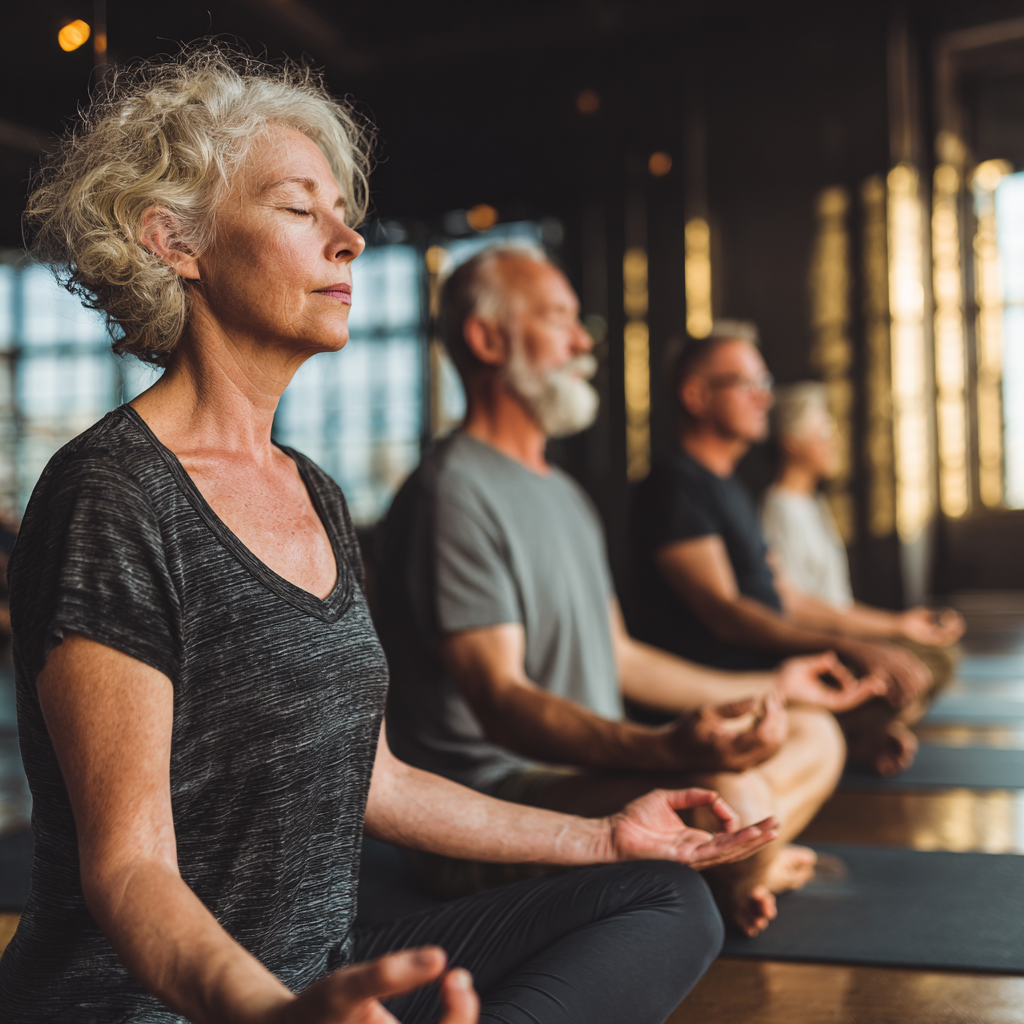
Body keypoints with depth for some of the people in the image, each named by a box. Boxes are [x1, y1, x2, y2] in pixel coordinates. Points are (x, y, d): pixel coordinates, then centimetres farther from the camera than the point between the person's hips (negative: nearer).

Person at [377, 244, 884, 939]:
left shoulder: (566, 495, 19)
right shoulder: (454, 494, -15)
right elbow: (499, 700, -24)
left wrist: (769, 688, 27)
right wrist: (666, 749, -40)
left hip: (592, 770, 10)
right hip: (492, 791, -10)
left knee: (814, 737, 11)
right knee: (724, 790, -33)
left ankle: (714, 872, -6)